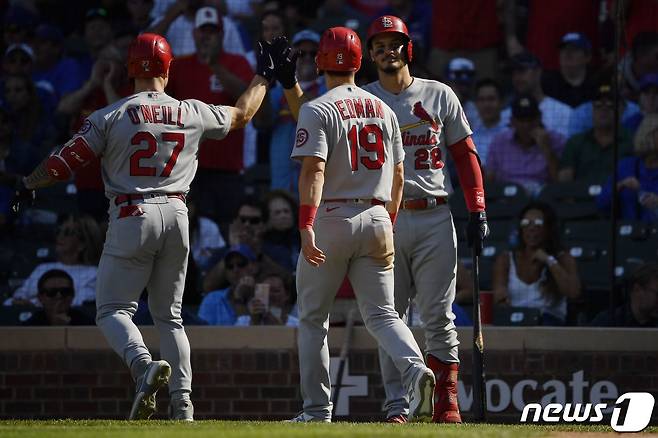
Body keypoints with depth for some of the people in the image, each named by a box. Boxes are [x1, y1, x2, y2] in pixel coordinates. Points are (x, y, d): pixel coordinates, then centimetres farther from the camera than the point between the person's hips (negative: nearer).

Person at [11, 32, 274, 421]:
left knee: (113, 309, 0)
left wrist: (29, 184, 14)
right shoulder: (193, 114, 4)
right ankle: (183, 402, 5)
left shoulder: (111, 117, -6)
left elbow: (66, 162, -4)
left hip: (132, 216, -4)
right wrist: (264, 75, 37)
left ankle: (145, 365, -29)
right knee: (169, 315, 14)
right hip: (176, 215, 4)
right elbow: (242, 114, 22)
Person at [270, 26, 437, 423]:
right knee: (381, 313, 5)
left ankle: (317, 410, 7)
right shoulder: (384, 111, 11)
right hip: (377, 219, 4)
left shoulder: (317, 110, -7)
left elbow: (313, 170, -19)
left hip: (331, 219, -4)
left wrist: (306, 226, -25)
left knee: (313, 317, 8)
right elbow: (398, 175, 15)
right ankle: (416, 369, -24)